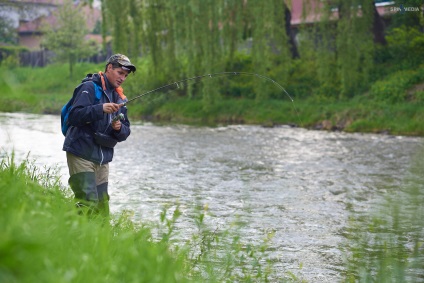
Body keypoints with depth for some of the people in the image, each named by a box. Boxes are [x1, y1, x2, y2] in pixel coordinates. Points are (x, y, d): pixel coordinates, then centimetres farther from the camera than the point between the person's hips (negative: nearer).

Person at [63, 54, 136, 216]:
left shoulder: (119, 98, 18)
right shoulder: (90, 87, -5)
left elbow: (125, 133, 16)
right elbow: (74, 116, -18)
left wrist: (119, 128, -7)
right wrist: (100, 109, -28)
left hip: (103, 159, 7)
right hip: (81, 155, -7)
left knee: (102, 207, 5)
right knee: (89, 202, -18)